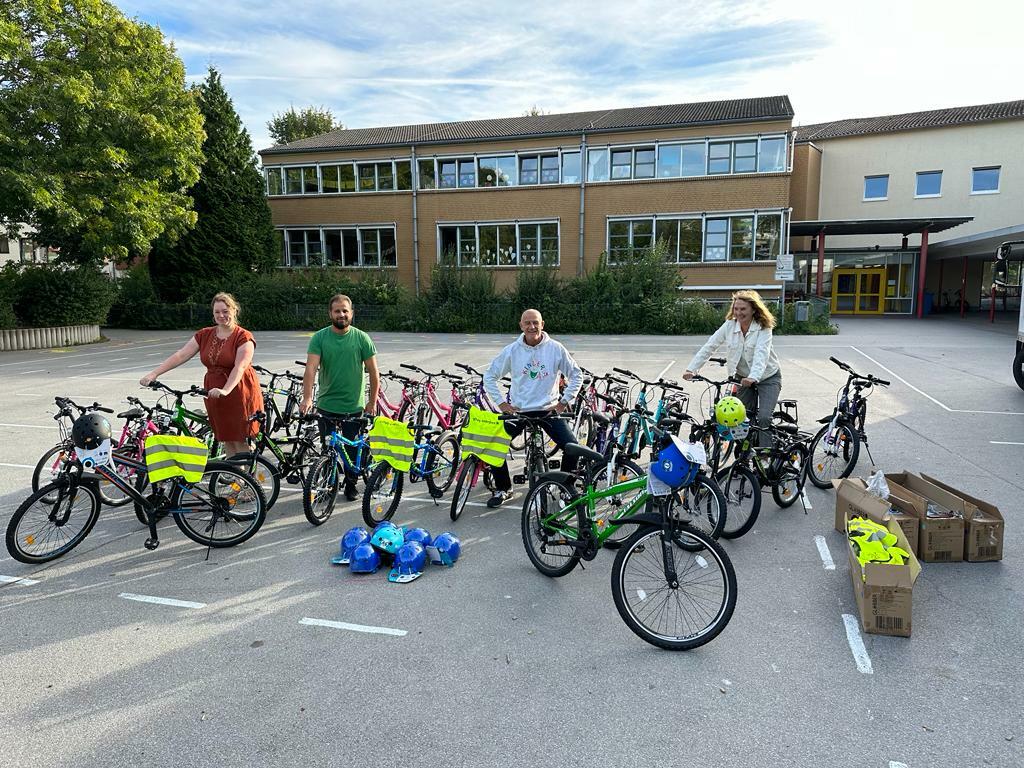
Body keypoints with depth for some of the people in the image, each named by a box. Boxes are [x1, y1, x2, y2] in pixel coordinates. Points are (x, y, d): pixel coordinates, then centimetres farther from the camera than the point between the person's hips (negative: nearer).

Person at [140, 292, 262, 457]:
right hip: (214, 395, 5)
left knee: (239, 441, -3)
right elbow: (180, 355, 1)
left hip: (238, 393, -5)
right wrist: (154, 373, -10)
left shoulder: (244, 337, -8)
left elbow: (239, 367, -21)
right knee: (226, 440, 10)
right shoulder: (204, 335, 8)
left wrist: (225, 390, -36)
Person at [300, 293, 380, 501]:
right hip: (326, 406, 0)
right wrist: (307, 397, -27)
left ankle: (351, 485, 27)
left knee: (352, 449, 9)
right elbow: (311, 368, -14)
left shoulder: (361, 338, -3)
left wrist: (372, 402, -1)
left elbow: (373, 373, 0)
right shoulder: (319, 338, -3)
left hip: (354, 407, 0)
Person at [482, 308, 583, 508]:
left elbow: (576, 375, 5)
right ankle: (503, 489, 12)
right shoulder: (512, 351, -4)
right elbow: (489, 376, 6)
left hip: (549, 410, 0)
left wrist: (565, 401, -1)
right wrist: (501, 403, 0)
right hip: (518, 410, 1)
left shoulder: (556, 349, -5)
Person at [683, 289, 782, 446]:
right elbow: (709, 347, -13)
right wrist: (691, 369, -25)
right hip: (743, 378, 4)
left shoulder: (763, 328, -16)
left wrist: (753, 377, -49)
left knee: (763, 418, -18)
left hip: (767, 378, -4)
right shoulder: (729, 326, -6)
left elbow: (761, 354, -31)